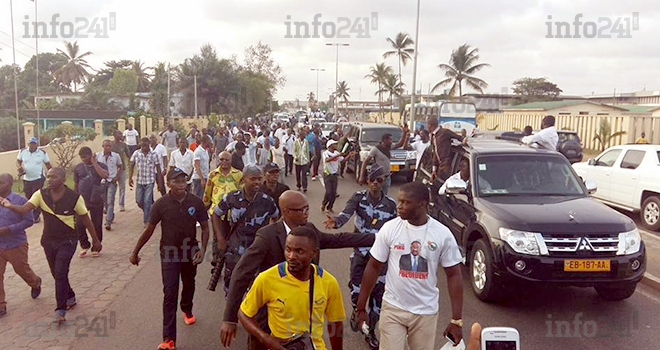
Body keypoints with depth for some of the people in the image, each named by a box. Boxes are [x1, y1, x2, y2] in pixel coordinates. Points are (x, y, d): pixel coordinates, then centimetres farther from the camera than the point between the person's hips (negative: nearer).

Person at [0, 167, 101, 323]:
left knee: (60, 273, -13)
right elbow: (24, 209, -16)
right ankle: (70, 298, 39)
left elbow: (85, 219, -5)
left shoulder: (75, 198, -15)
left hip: (67, 241, -4)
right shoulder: (41, 194, -6)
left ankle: (60, 310, -4)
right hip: (48, 240, 5)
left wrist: (95, 240, 2)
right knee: (57, 274, 16)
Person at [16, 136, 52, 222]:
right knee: (28, 198, 13)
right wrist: (19, 167, -10)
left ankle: (36, 217, 7)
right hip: (26, 179, 3)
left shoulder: (42, 153, -6)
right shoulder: (22, 152, 0)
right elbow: (18, 161, 12)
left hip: (38, 179, -3)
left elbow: (48, 164, 2)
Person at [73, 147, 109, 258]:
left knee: (97, 225, 5)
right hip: (81, 201, 2)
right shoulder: (78, 168, 5)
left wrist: (94, 163, -20)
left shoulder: (101, 165, -2)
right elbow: (75, 185, 12)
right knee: (79, 225, -1)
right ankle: (85, 246, 20)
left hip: (96, 202, -2)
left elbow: (105, 175, -25)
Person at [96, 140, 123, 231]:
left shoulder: (116, 156, -2)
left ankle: (108, 223, -11)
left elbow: (121, 166, 9)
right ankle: (111, 217, 34)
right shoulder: (98, 155, -1)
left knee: (110, 201, -9)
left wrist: (117, 176, -2)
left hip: (112, 181, -2)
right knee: (105, 201, 12)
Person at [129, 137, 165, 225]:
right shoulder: (136, 153, 1)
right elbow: (131, 166, 3)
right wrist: (130, 178, -9)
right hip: (139, 181, 3)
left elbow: (158, 170, 0)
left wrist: (160, 183, -1)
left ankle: (146, 221, 6)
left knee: (147, 201, -4)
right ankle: (147, 211, 36)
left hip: (150, 181, -3)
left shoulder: (154, 155, -4)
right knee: (139, 201, 7)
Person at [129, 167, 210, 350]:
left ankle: (187, 309, 56)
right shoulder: (162, 203, -15)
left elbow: (205, 228, -3)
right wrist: (135, 252, 0)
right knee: (169, 294, -7)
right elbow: (149, 230, -5)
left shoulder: (196, 202, -11)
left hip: (190, 252, 3)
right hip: (169, 253, -2)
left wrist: (202, 250, -15)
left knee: (189, 284, 25)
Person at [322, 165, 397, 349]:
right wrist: (335, 221, -49)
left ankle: (370, 331, 27)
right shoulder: (358, 197, -8)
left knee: (378, 294, 6)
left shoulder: (391, 204, -2)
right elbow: (346, 213, -27)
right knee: (356, 291, 3)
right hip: (360, 252, -1)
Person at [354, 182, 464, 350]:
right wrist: (361, 306, 0)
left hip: (426, 312, 1)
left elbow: (453, 275, -3)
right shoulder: (390, 228, -9)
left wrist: (457, 320, -5)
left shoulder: (443, 234, -9)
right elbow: (373, 267, -2)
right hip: (393, 308, 0)